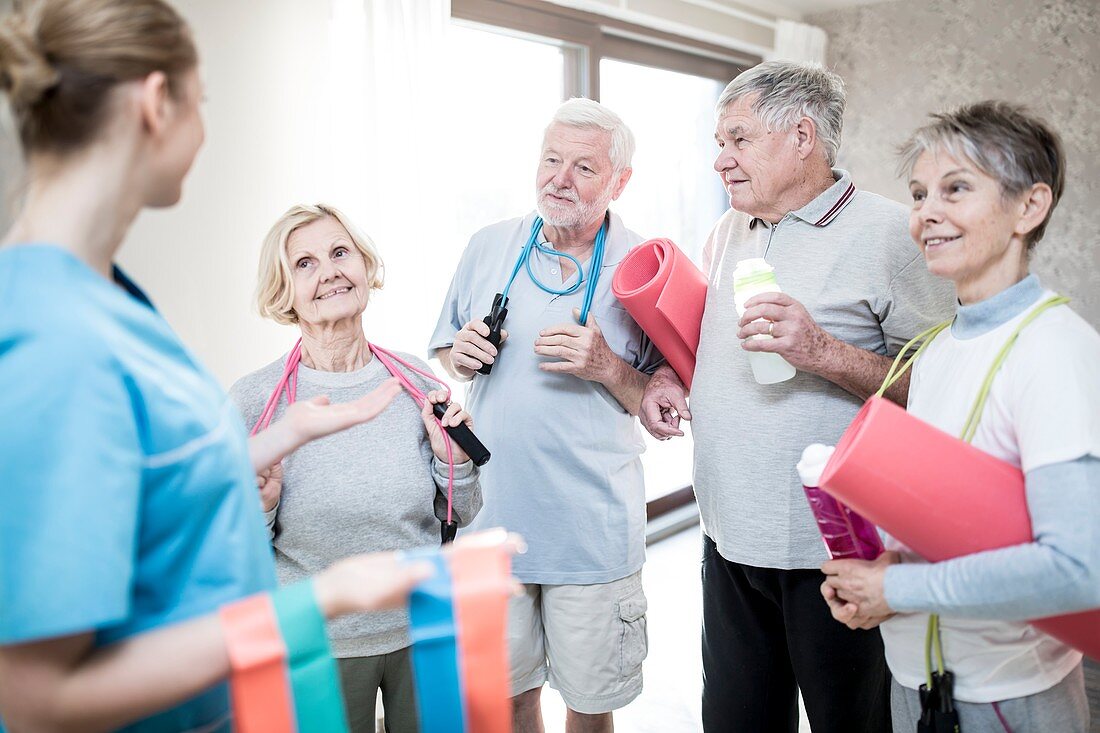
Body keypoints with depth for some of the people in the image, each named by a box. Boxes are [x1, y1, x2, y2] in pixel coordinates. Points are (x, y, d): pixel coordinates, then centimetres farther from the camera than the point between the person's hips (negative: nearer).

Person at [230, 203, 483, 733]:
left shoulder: (414, 379, -6)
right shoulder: (253, 401, -14)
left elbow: (458, 516, 4)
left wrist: (454, 460, -15)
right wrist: (258, 505, -25)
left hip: (427, 629, 3)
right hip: (318, 645, -2)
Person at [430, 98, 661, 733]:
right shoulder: (489, 247, 3)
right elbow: (445, 362, 13)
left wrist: (607, 368, -21)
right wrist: (462, 357, -10)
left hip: (594, 531, -2)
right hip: (495, 515, 3)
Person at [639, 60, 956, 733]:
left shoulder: (888, 235, -11)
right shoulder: (727, 234, 11)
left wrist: (822, 353, -25)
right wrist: (670, 377, 4)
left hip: (834, 550, -6)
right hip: (729, 539, 7)